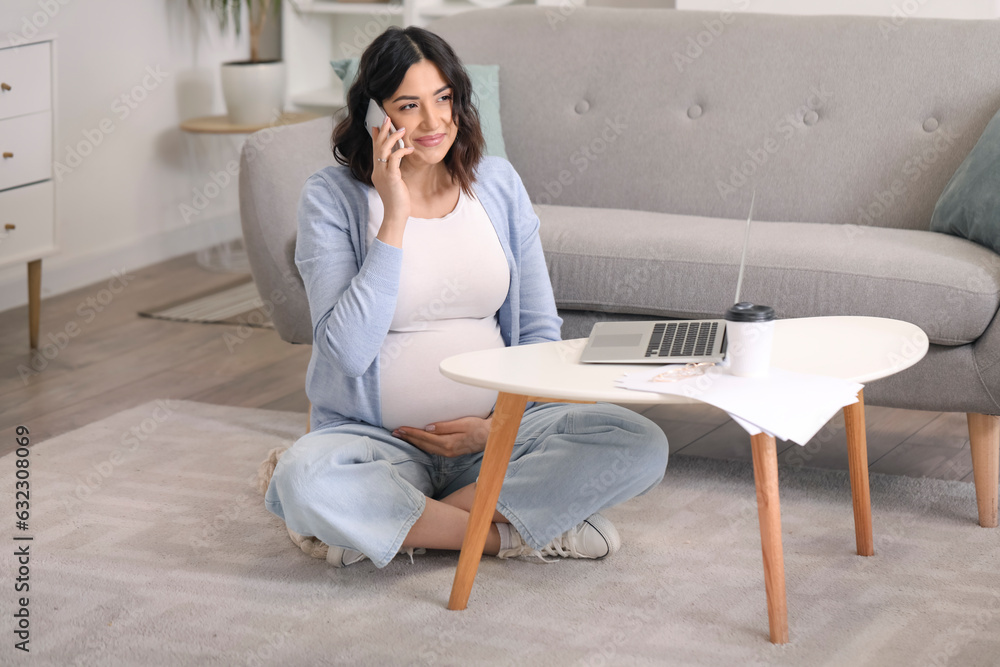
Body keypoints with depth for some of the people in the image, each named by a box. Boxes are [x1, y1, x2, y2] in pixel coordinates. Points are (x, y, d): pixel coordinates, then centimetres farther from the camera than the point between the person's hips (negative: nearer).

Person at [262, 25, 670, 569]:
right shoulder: (332, 197, -6)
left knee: (640, 446, -22)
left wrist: (499, 423, -6)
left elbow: (540, 332, 10)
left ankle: (385, 526, -19)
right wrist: (394, 219, -18)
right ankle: (509, 534, -20)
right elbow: (349, 352, -17)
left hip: (499, 430, 4)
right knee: (303, 477, -37)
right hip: (378, 438, -4)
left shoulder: (497, 182, 6)